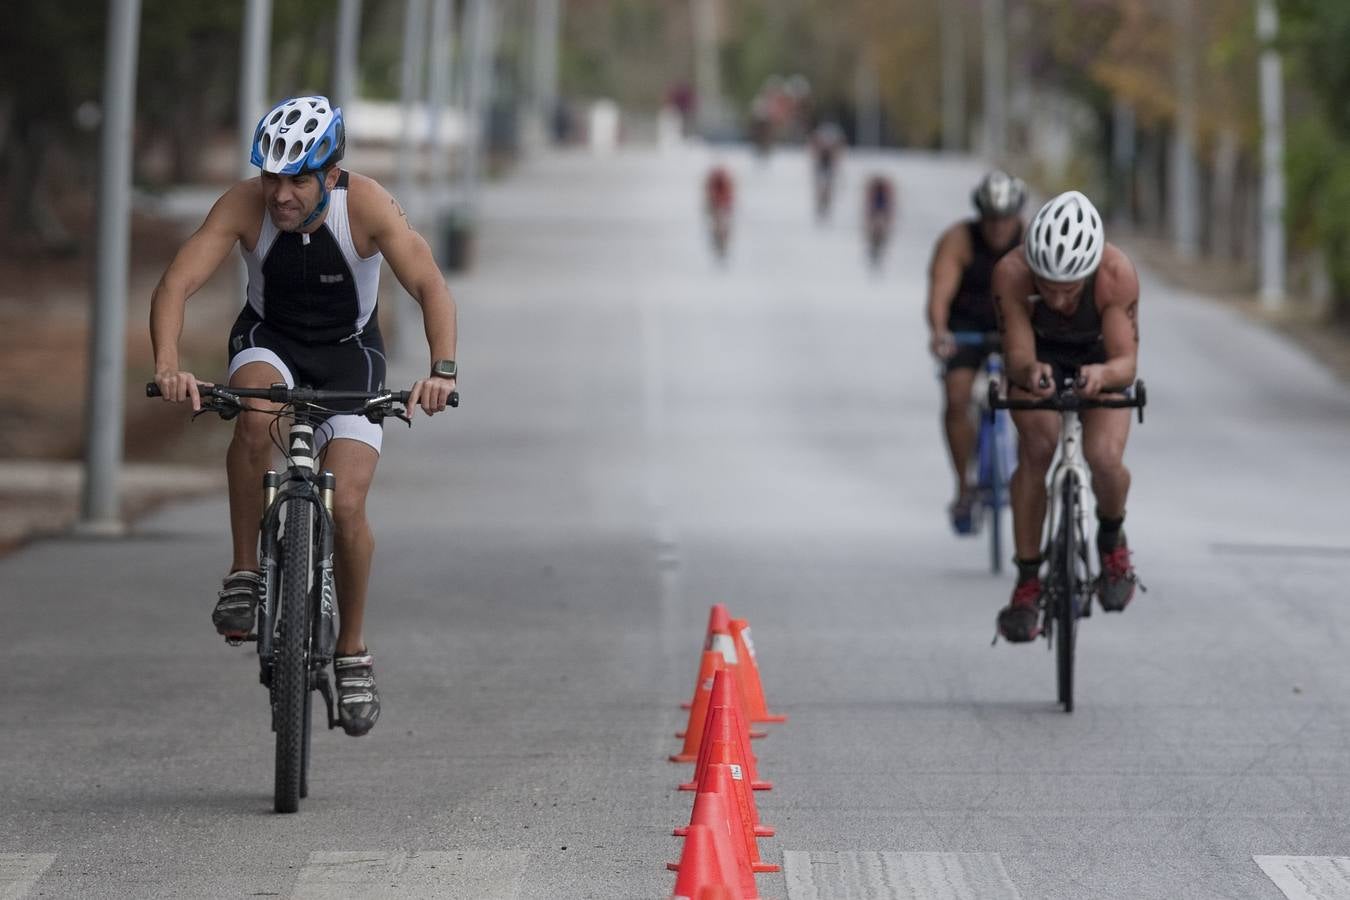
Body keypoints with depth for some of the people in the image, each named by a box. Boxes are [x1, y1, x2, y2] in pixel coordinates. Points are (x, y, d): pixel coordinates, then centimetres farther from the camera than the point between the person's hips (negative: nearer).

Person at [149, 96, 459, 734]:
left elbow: (429, 286, -34)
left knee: (347, 507, -14)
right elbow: (176, 284, -31)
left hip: (348, 351, 0)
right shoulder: (245, 205, -24)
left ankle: (352, 651, 9)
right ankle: (243, 574, -21)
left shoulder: (366, 206, -27)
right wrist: (168, 364, -49)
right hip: (269, 340, 0)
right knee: (254, 412, -36)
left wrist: (442, 368, -51)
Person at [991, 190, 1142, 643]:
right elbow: (1017, 357, -32)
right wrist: (1029, 372, -56)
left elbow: (1126, 363, -36)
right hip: (1040, 356, 1)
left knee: (1104, 458, -23)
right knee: (1036, 449, -24)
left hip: (1101, 358, 0)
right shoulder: (1011, 273, -35)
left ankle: (1112, 540, 10)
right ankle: (1027, 582, -14)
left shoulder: (1117, 274, -37)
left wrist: (1103, 373, -58)